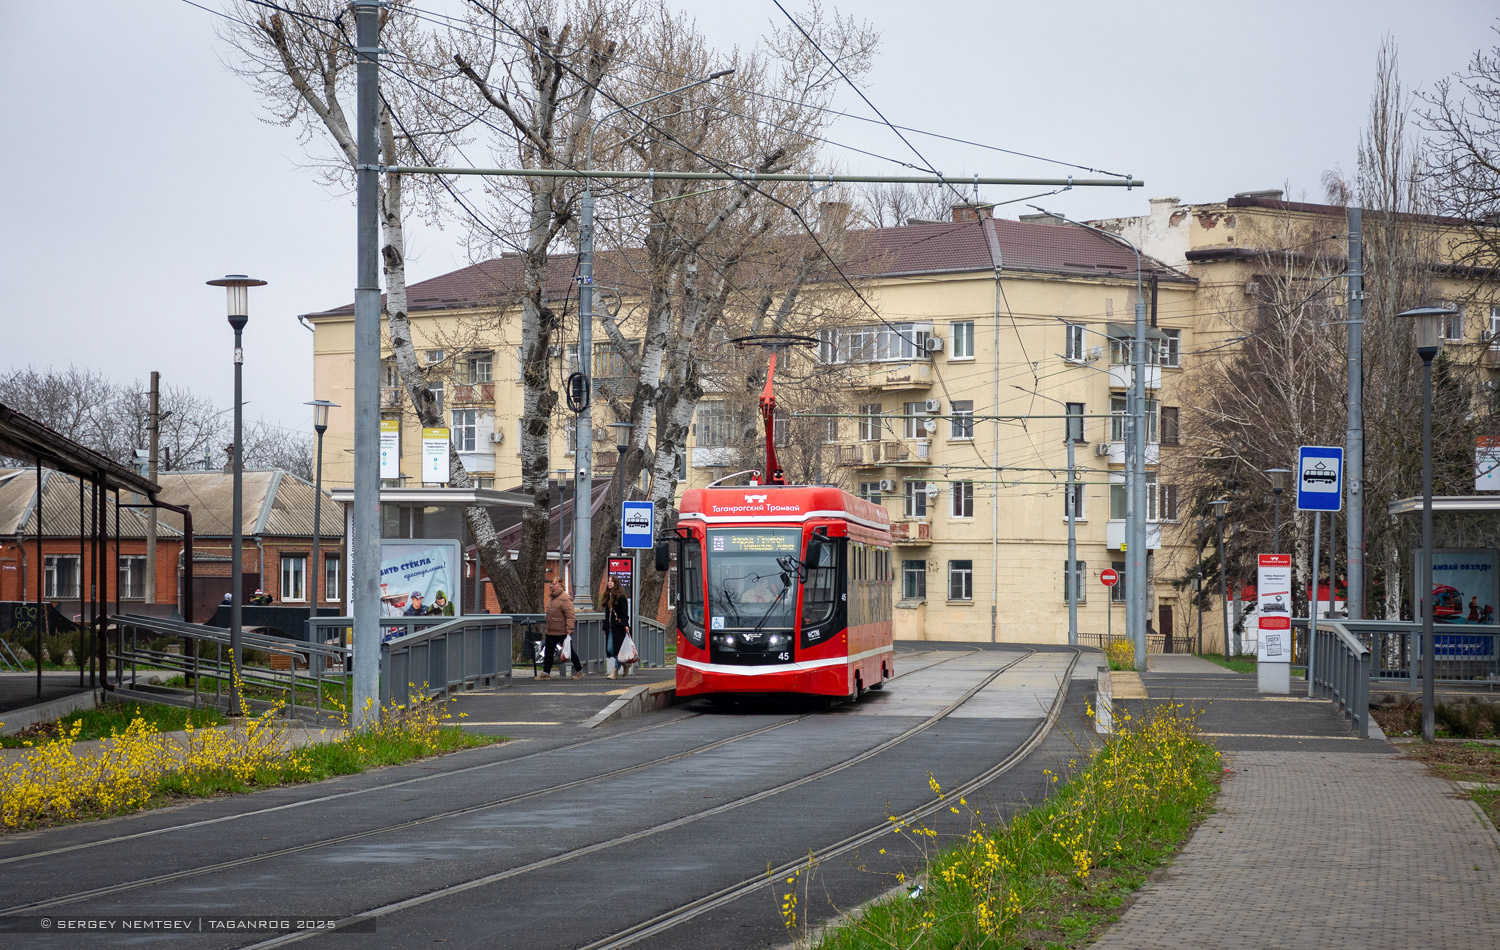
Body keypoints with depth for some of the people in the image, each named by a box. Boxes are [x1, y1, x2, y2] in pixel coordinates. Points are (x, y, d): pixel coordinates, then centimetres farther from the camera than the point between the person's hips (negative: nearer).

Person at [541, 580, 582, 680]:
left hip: (563, 633, -8)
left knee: (569, 652, 4)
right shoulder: (552, 599, 12)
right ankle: (546, 673, 11)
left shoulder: (565, 599, -17)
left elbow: (570, 616, -22)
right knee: (548, 652, 6)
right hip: (551, 632, 8)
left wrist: (569, 630, -27)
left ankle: (579, 671, 18)